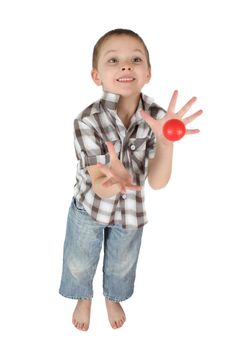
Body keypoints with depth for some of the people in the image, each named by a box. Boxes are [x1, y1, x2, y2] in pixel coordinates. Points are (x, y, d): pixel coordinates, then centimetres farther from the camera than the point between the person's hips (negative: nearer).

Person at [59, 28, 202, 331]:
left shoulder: (156, 117, -24)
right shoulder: (87, 121, -31)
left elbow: (157, 182, -27)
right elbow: (99, 186, -33)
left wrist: (166, 142, -46)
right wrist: (112, 181, -58)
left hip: (130, 208, 2)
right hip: (90, 203, -2)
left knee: (121, 264, 26)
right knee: (79, 263, 21)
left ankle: (113, 298, 59)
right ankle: (83, 298, 55)